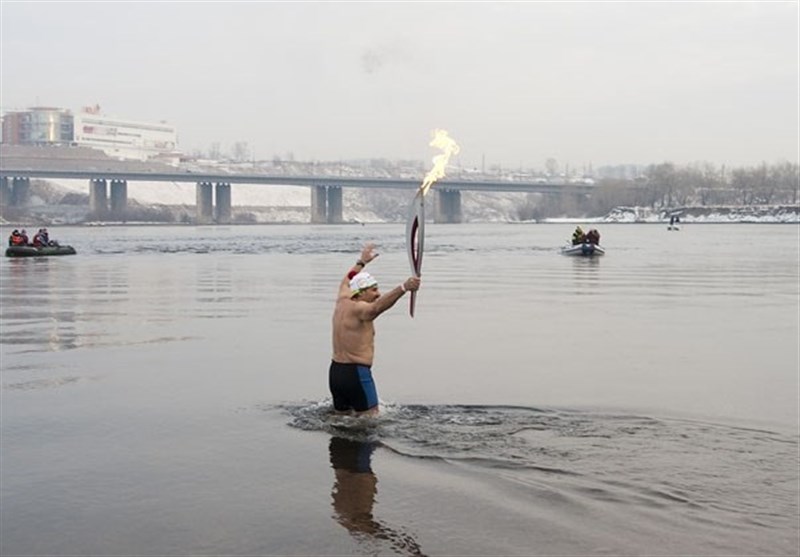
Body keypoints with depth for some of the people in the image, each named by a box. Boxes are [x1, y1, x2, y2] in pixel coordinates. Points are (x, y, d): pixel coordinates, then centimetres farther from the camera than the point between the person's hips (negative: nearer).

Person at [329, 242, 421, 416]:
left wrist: (362, 262, 47)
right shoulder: (359, 309, -15)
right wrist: (403, 288, -51)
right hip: (356, 373, -9)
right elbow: (378, 306, -37)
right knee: (371, 419, -10)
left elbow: (347, 282, 32)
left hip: (335, 371, 9)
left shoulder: (342, 302, 10)